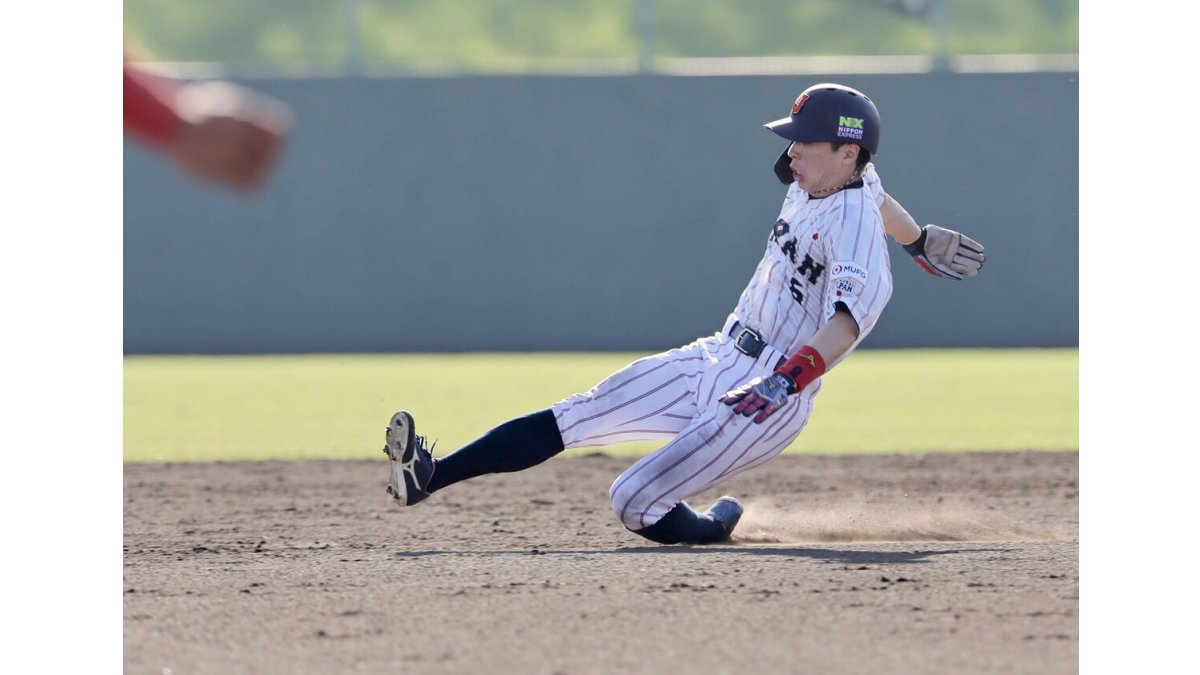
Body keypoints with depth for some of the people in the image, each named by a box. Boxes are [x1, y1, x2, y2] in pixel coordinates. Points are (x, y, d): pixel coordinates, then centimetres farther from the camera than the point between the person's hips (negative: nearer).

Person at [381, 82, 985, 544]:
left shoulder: (854, 229, -22)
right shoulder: (812, 183, 6)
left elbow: (851, 318, -41)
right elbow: (876, 194, 30)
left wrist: (785, 382, -56)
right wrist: (920, 240, 51)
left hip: (769, 404, -9)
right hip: (714, 361, 9)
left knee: (635, 503, -15)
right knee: (580, 414, -4)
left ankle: (715, 527, 16)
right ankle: (431, 476, -9)